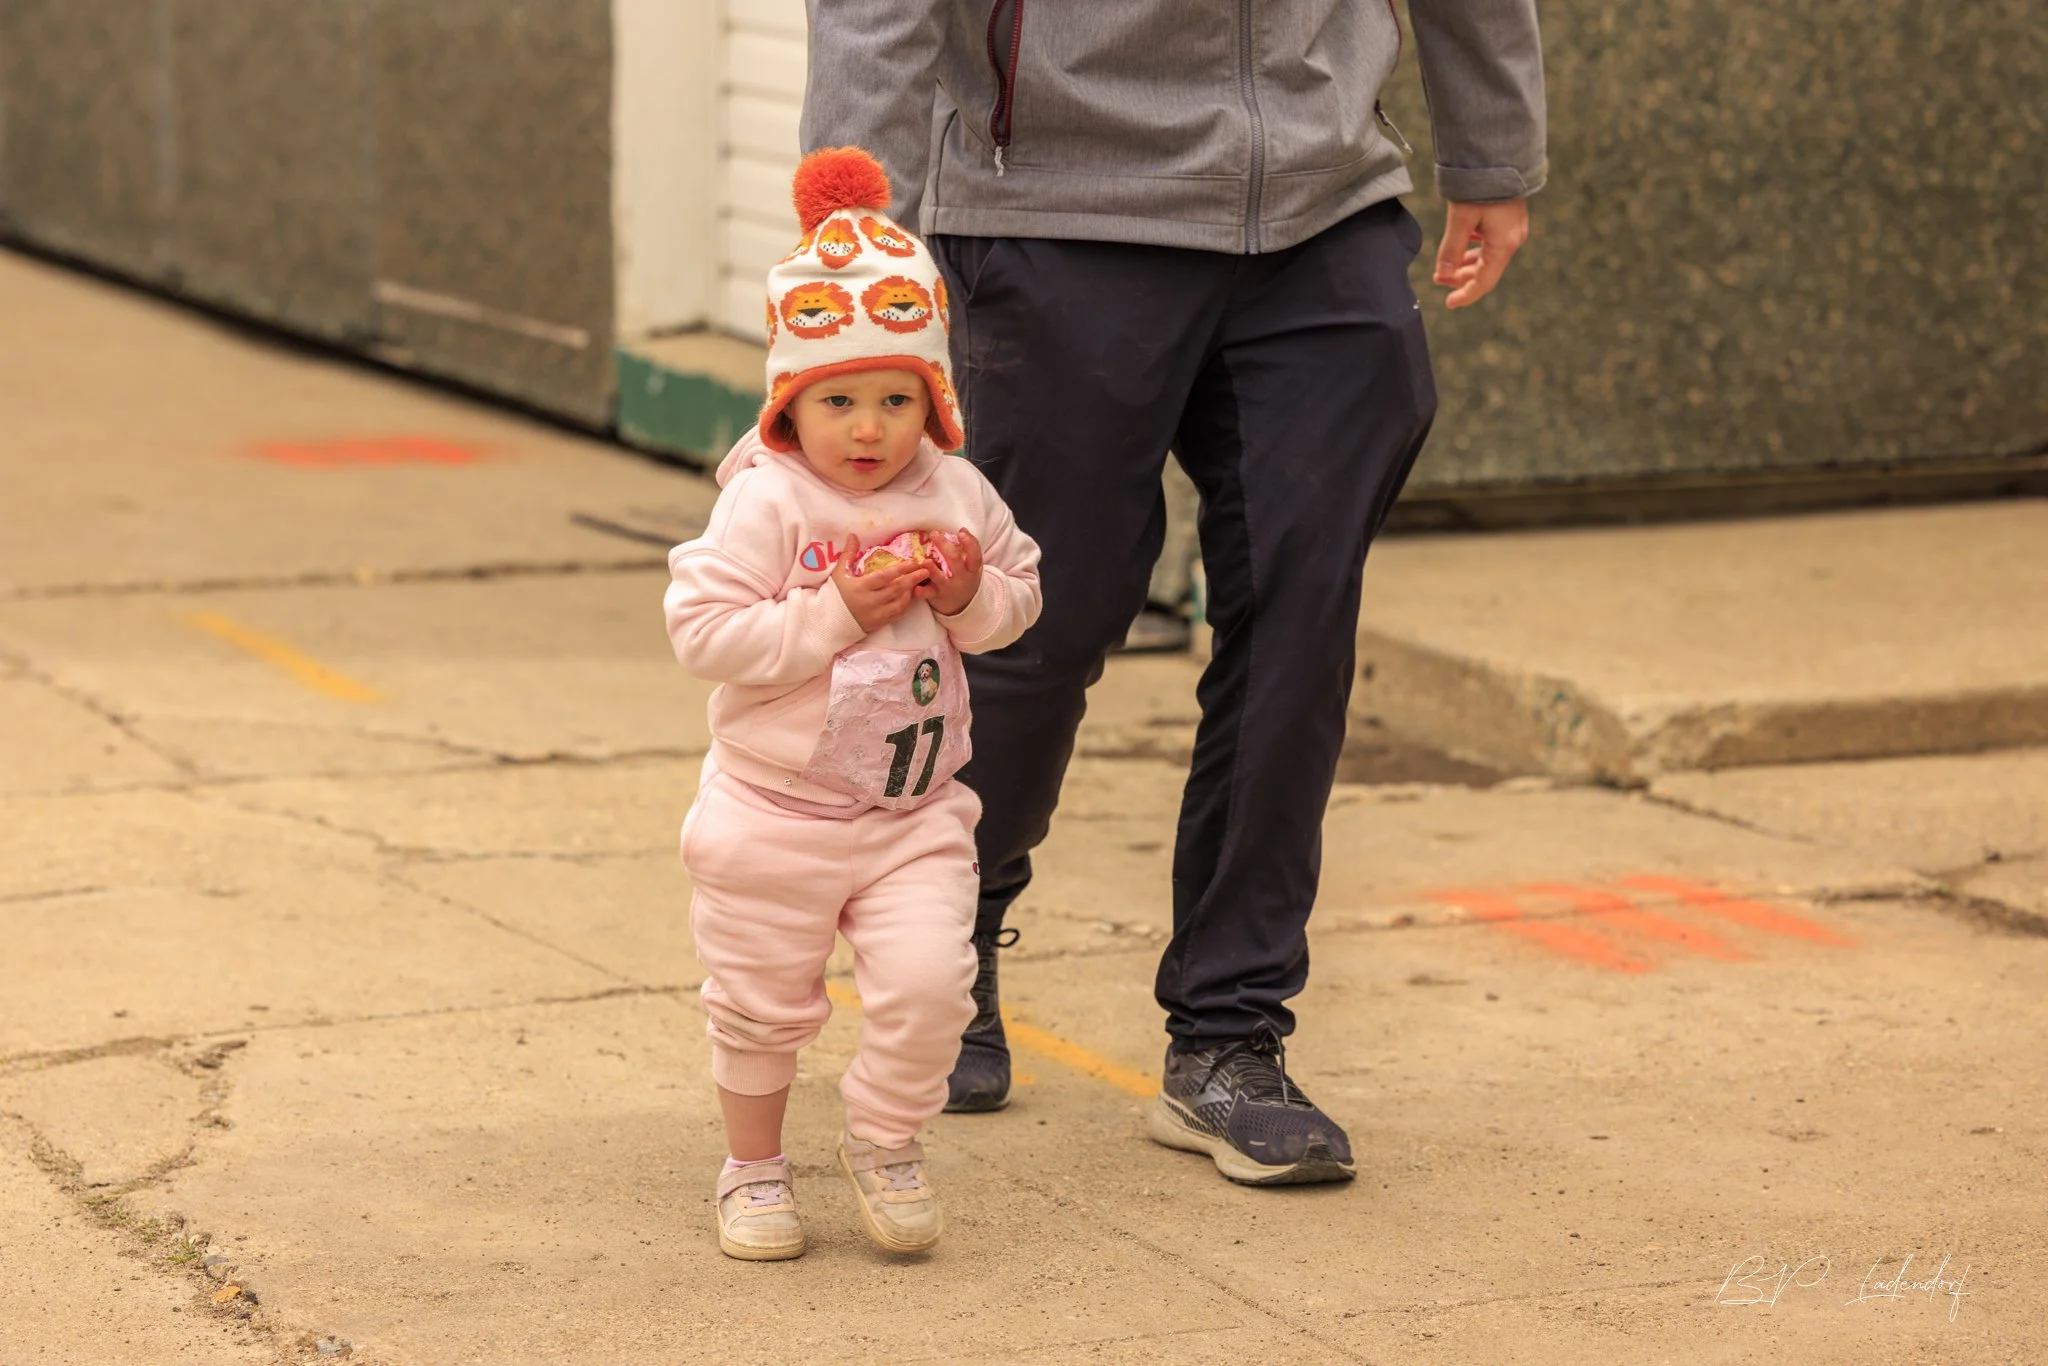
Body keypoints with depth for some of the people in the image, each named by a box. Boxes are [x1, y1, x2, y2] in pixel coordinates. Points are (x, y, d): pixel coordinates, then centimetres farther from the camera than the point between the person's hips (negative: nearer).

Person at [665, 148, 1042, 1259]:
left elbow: (1021, 595, 11)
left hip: (917, 812, 3)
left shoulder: (959, 497, -2)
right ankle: (753, 1168, 31)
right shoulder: (765, 504, -16)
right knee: (762, 1005, 10)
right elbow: (703, 631, -22)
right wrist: (836, 612, -26)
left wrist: (971, 596, -12)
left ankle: (883, 1140, 13)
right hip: (775, 815, -2)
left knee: (928, 980, -12)